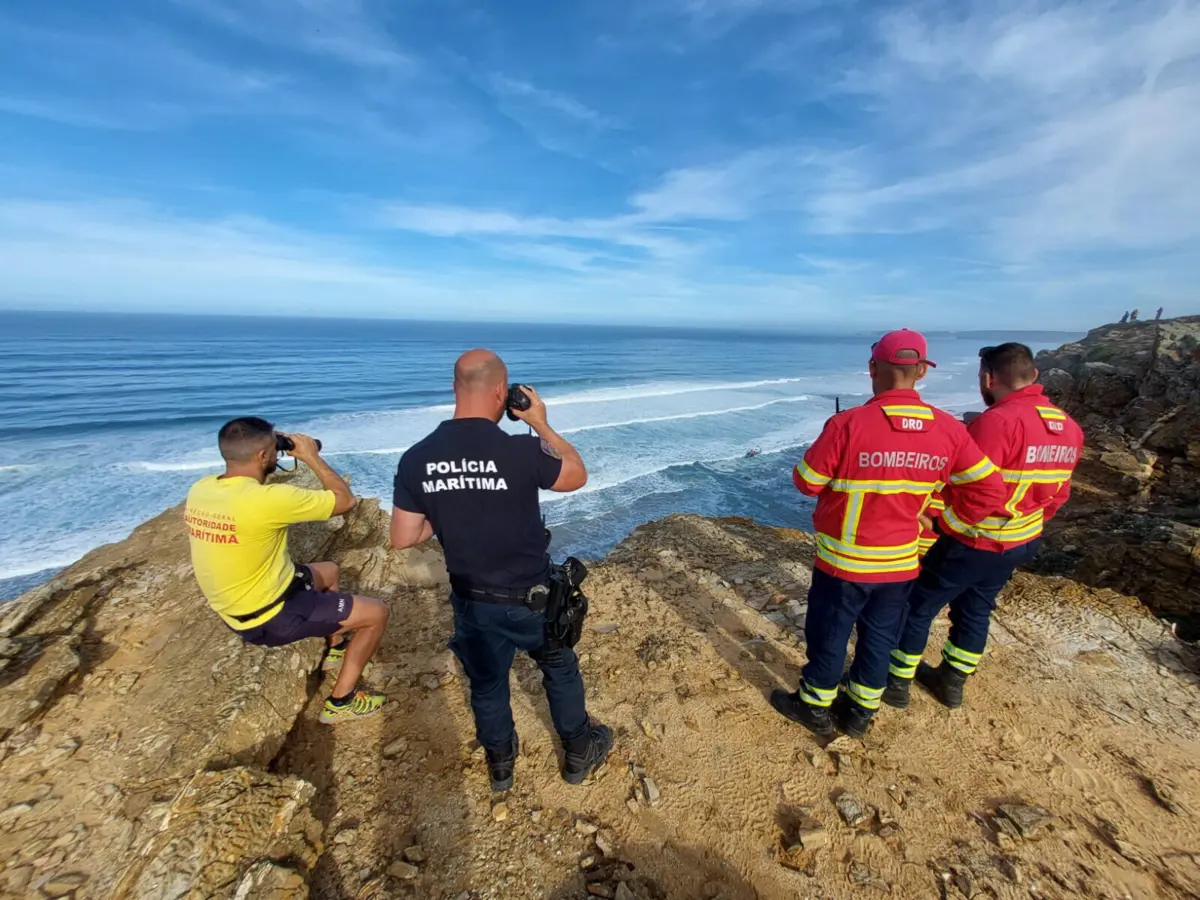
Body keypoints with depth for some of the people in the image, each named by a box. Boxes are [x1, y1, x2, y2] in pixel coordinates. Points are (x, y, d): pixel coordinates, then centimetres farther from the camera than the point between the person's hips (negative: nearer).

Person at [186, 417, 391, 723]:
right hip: (269, 618, -9)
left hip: (237, 609, 9)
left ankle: (336, 648, 44)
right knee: (377, 612, -1)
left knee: (329, 571, 29)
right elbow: (346, 500, -20)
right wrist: (311, 457, -10)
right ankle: (340, 702, 12)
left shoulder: (200, 489, -7)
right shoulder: (267, 499, -32)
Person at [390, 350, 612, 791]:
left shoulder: (415, 460, -13)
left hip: (472, 600, 3)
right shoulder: (521, 451, -26)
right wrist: (542, 424, -2)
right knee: (560, 670, 24)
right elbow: (578, 476, -7)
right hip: (531, 597, -3)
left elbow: (403, 538, -5)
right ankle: (579, 754, 45)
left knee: (486, 683, 26)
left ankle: (500, 765, 50)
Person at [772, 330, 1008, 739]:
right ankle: (859, 713, 39)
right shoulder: (948, 429, -7)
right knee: (879, 637, 21)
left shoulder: (849, 424, -23)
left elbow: (807, 482, -14)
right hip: (902, 562, 5)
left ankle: (815, 709, 34)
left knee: (828, 635, 14)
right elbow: (990, 491, 0)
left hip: (844, 560, -4)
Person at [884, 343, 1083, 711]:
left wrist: (942, 525, -8)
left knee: (916, 607, 7)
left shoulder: (997, 422, -26)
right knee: (975, 612, 23)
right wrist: (1024, 524, 22)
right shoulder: (1068, 427, 2)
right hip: (1018, 545, 8)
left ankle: (896, 683, 21)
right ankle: (952, 682, 38)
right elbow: (1056, 495, 11)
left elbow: (970, 495, -25)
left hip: (969, 543, -8)